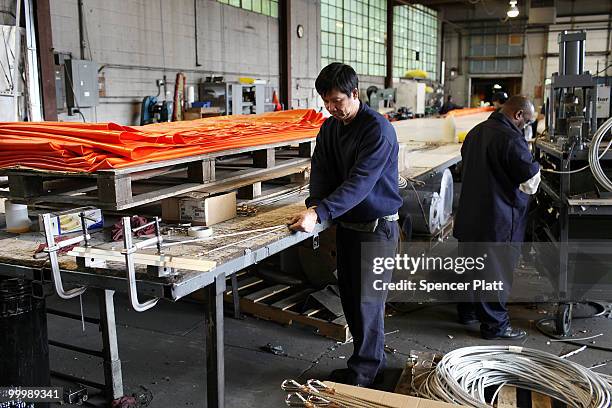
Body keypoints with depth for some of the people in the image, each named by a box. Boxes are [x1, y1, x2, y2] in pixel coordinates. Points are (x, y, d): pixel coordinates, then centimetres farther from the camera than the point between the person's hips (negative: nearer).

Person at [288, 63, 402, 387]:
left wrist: (320, 213, -36)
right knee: (349, 296, 14)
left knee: (367, 301, -1)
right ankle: (372, 361, 31)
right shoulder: (330, 127, 6)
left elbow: (360, 181, -28)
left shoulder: (378, 129, -19)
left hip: (377, 226, -8)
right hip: (347, 224, 8)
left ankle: (362, 374, 14)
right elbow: (321, 169, 3)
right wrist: (314, 204, -17)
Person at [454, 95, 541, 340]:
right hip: (498, 219, -9)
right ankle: (494, 324, 10)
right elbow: (529, 181, -17)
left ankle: (468, 311, 32)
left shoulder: (475, 132, 10)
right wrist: (535, 166, 3)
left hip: (470, 215, 9)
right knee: (497, 269, 1)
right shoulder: (511, 139, -19)